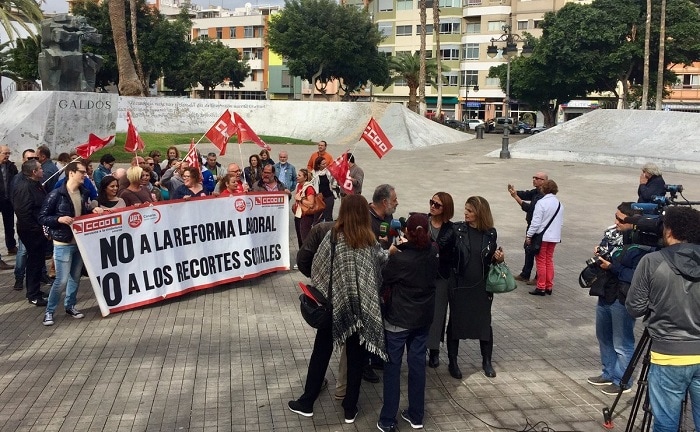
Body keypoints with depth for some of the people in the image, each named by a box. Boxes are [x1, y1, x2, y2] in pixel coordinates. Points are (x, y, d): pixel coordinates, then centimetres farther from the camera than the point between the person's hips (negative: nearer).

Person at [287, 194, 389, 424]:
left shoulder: (333, 236, -11)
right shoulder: (370, 241, -4)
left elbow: (317, 268, -9)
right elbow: (383, 262, 10)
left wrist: (319, 295, 6)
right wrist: (391, 250, 30)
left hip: (335, 303, -2)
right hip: (361, 306, 2)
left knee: (321, 354, 12)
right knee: (355, 357, 12)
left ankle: (306, 403, 24)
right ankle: (350, 409, 22)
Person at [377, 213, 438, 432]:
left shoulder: (399, 258, -22)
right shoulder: (433, 253, -8)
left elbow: (383, 281, -8)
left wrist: (392, 253, 1)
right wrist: (403, 248, 14)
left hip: (398, 317, -5)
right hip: (424, 316, 5)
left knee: (392, 366, 6)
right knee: (417, 363, 15)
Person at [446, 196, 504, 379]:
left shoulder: (490, 233, -1)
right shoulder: (457, 230, -8)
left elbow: (491, 259, 11)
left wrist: (498, 258, -8)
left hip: (482, 287, 2)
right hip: (459, 285, -2)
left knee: (484, 323, 12)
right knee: (455, 322, 7)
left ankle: (486, 361, 30)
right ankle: (452, 362, 23)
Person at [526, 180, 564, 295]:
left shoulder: (541, 202, -15)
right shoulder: (559, 204, 6)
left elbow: (536, 222, -17)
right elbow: (561, 222, 12)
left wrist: (529, 235, -10)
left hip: (541, 236, -6)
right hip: (554, 237, 6)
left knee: (541, 261, 1)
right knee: (549, 261, 14)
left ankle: (541, 288, 3)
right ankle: (549, 287, 18)